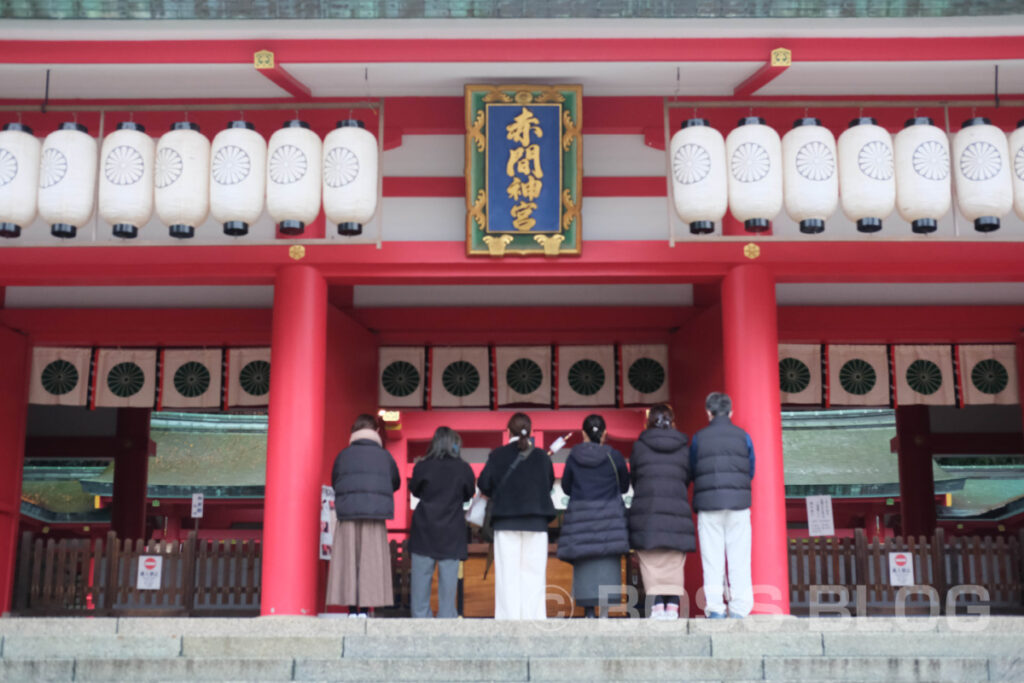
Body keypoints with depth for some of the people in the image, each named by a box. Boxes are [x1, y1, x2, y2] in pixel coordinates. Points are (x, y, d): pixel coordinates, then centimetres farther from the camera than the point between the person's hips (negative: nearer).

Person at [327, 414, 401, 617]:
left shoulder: (343, 455, 5)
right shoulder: (384, 456, 5)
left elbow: (334, 483, 13)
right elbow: (395, 483, 16)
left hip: (348, 516, 1)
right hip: (375, 516, 0)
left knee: (348, 561, 2)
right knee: (371, 562, 1)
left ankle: (352, 609, -2)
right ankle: (364, 609, -3)